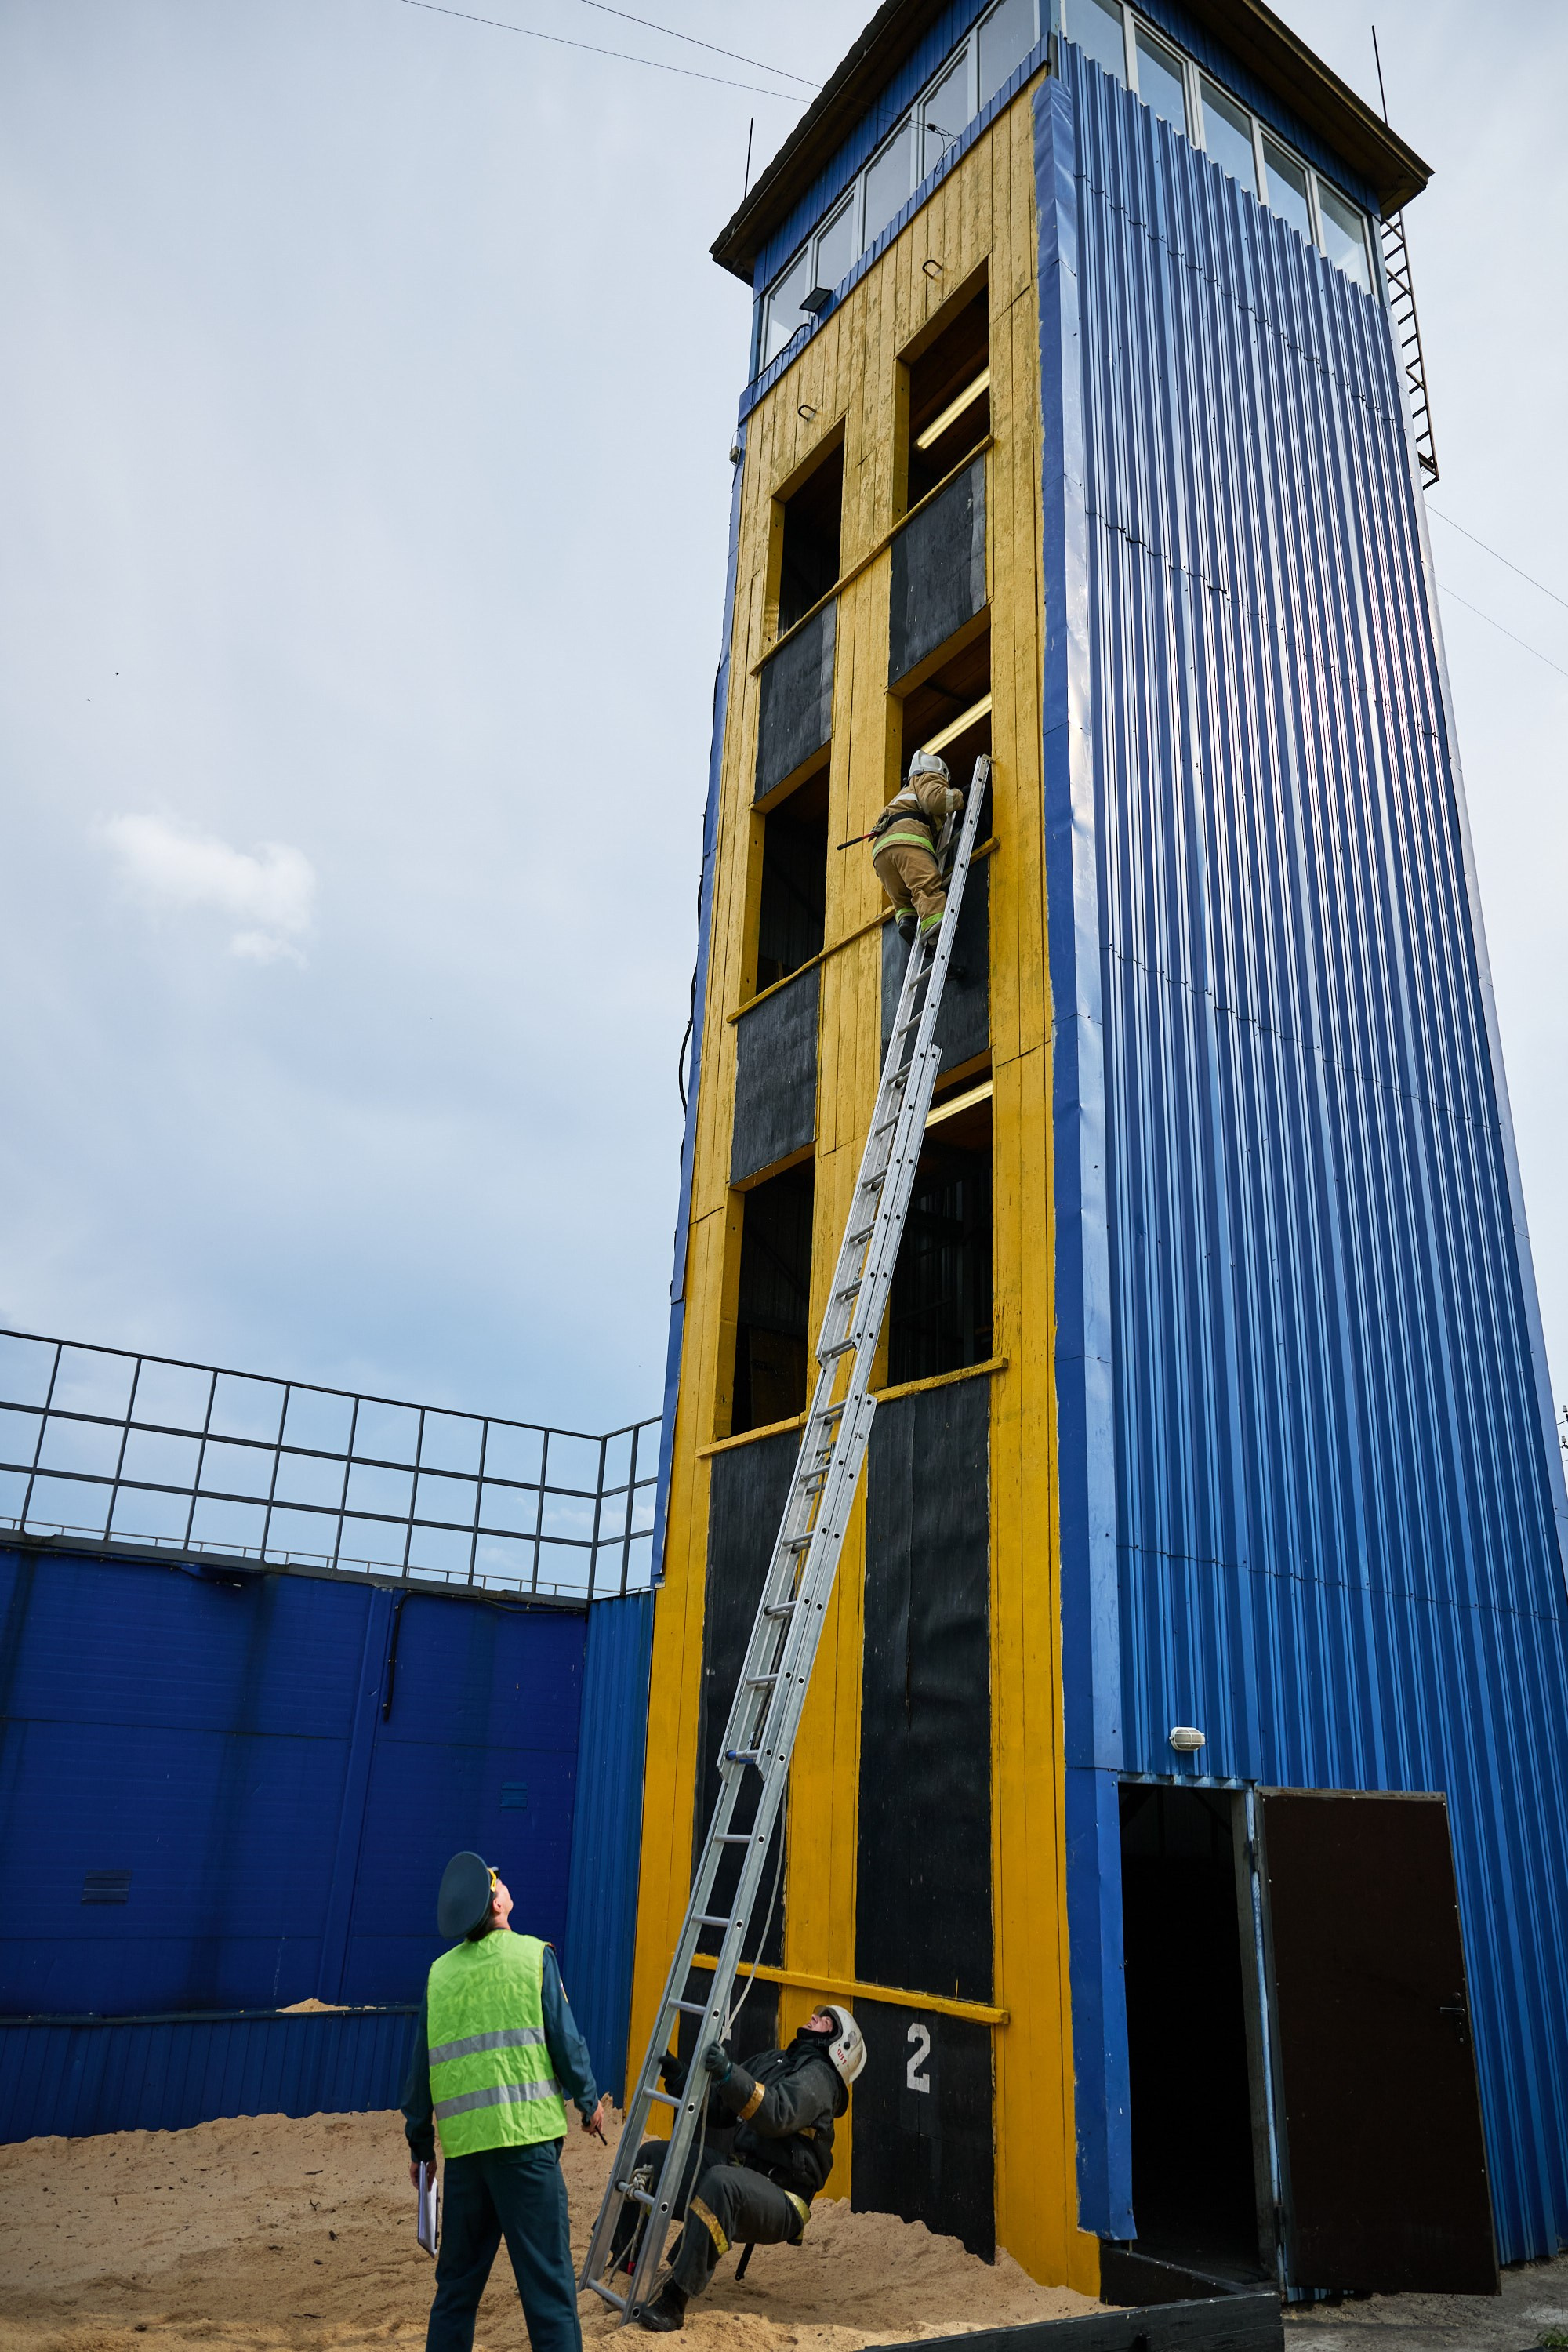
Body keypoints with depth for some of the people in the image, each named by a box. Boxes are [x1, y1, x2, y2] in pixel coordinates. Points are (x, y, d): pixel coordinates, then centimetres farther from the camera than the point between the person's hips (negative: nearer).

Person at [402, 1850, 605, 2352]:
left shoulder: (440, 1973, 9)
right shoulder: (533, 1955, -3)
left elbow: (422, 2068, 12)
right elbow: (565, 2039, -3)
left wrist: (420, 2146, 22)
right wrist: (587, 2101, 12)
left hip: (463, 2145, 4)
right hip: (526, 2138, -4)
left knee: (457, 2281, 18)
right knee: (546, 2279, 0)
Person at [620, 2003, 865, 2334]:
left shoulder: (817, 2075, -7)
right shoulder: (770, 2061, 18)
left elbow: (777, 2115, -28)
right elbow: (717, 2111, 17)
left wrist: (730, 2074, -39)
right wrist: (678, 2079, 3)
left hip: (779, 2202, -8)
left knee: (721, 2182, -38)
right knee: (651, 2156, 3)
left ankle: (674, 2301, -36)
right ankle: (624, 2261, 4)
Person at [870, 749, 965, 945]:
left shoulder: (907, 792, 48)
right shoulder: (930, 779, 23)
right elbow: (934, 799, 1)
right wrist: (959, 796, 16)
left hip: (881, 849, 7)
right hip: (907, 840, -7)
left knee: (903, 900, 8)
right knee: (928, 885, -26)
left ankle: (906, 921, -21)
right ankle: (935, 924, -46)